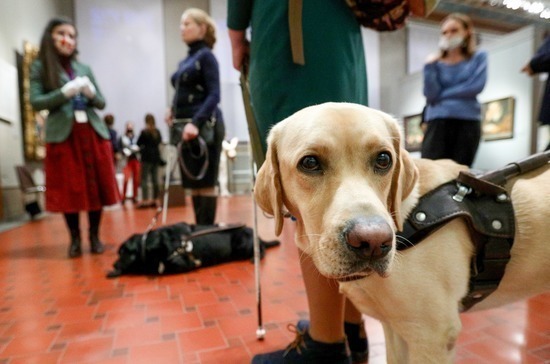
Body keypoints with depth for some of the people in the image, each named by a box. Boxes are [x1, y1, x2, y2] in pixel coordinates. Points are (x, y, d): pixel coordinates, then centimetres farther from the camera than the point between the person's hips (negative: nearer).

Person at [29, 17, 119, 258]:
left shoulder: (85, 69, 17)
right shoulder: (40, 67, 8)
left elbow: (101, 103, 16)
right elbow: (35, 102, -2)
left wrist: (91, 93, -5)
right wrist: (65, 92, -14)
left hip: (93, 133, 3)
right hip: (63, 135, -3)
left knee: (96, 187, 2)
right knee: (69, 190, -1)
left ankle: (95, 237, 13)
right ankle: (75, 239, 12)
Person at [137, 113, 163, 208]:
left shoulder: (144, 132, -8)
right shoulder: (157, 132, 5)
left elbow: (138, 144, -1)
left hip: (147, 157, -5)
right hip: (156, 156, 5)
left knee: (144, 179, -3)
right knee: (155, 179, 8)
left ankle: (145, 200, -6)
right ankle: (154, 199, 14)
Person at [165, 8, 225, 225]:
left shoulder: (206, 56, -3)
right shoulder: (185, 61, 20)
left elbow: (214, 95, -14)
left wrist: (196, 123, -25)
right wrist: (174, 111, 3)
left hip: (204, 126, -8)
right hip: (185, 126, 8)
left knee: (206, 183, -3)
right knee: (193, 185, 10)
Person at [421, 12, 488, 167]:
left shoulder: (478, 57, 13)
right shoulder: (436, 62, 13)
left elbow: (476, 86, -3)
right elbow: (431, 94, 0)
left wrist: (443, 94, -2)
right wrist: (429, 66, -3)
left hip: (468, 121, 0)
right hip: (438, 121, 0)